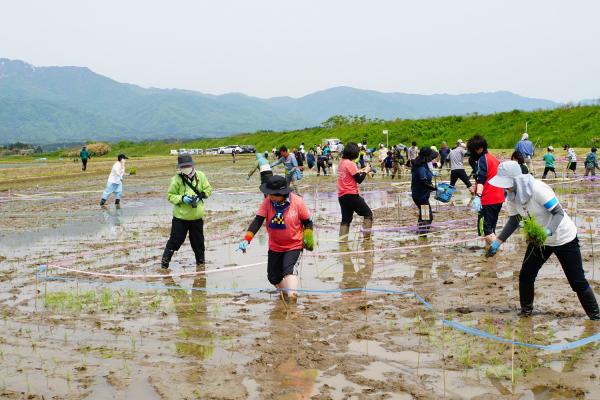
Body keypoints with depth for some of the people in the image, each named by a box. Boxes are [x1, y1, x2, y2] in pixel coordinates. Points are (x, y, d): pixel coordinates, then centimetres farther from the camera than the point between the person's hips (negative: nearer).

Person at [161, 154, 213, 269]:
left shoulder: (200, 176, -4)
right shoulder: (176, 179, -12)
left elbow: (208, 189, 5)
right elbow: (170, 195, -7)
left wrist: (201, 195, -13)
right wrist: (182, 199, -22)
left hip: (197, 216, 3)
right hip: (180, 217, -3)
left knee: (198, 240, 16)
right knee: (175, 240, 0)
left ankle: (200, 260, 35)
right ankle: (165, 261, 13)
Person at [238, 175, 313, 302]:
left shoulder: (297, 202, -18)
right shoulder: (267, 201, -14)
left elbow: (307, 221, -4)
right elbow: (258, 220, -19)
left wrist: (308, 237, -13)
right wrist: (246, 239, -30)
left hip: (294, 245, -4)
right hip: (275, 246, 4)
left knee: (289, 269, -27)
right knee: (273, 277, 13)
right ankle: (285, 292, 40)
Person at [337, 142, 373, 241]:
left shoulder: (341, 162, 8)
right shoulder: (350, 164, -15)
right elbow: (359, 180, -12)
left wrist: (360, 171, 12)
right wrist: (365, 171, 2)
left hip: (342, 195, 8)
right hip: (351, 195, -8)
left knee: (346, 219, 13)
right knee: (368, 214, 6)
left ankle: (342, 239, 6)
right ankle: (367, 237, 3)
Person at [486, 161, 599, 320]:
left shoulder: (537, 189, -31)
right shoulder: (512, 195, -10)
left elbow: (559, 213, -28)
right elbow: (514, 220, 1)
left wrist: (548, 231, -44)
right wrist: (498, 241, -6)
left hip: (563, 238, -6)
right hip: (539, 239, 6)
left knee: (578, 281, -1)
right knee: (525, 276, 4)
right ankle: (526, 309, 26)